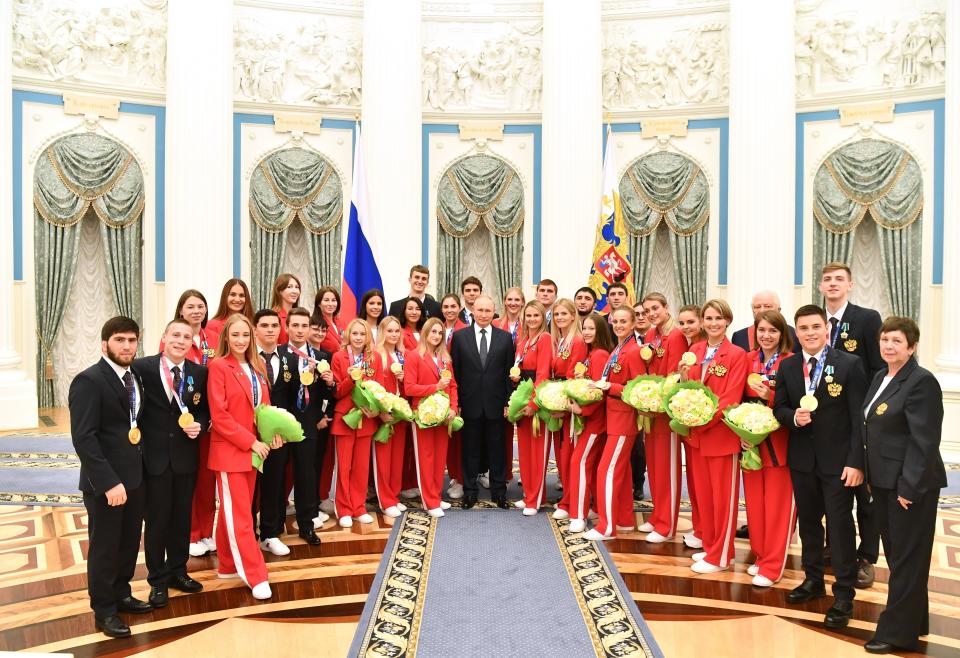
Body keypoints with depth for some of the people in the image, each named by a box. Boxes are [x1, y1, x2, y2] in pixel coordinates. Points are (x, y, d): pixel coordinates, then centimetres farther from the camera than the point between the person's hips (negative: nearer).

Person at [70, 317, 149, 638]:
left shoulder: (135, 378, 9)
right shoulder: (88, 381, -15)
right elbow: (83, 437, -21)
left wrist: (140, 467, 0)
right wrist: (109, 482, -25)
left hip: (135, 476, 7)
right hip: (105, 482, -7)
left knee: (129, 542, 18)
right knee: (104, 547, 8)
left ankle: (121, 594, 36)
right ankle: (104, 611, 24)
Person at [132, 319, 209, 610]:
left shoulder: (199, 373, 0)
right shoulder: (142, 367, -9)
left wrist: (199, 425, -12)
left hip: (185, 456, 3)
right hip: (154, 455, -3)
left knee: (182, 517, 15)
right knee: (156, 520, 8)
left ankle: (177, 571, 33)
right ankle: (158, 580, 24)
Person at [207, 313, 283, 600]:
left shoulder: (257, 367, 10)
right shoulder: (218, 366, -11)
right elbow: (219, 415, -16)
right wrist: (251, 442, -17)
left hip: (253, 448, 7)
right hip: (229, 450, -7)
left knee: (234, 511, 16)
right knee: (239, 515, -1)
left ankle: (229, 565, 28)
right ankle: (256, 576, 3)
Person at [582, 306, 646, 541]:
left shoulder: (633, 351, -16)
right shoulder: (616, 350, 10)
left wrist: (609, 387, -20)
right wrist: (601, 385, -1)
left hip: (624, 419, -9)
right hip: (614, 416, 9)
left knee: (607, 470, -6)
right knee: (620, 470, 16)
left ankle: (607, 527, 3)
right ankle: (625, 520, 27)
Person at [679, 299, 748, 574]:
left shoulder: (737, 355, -10)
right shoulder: (694, 351, 8)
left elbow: (731, 399, -15)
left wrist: (703, 420, -19)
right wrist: (683, 379, -9)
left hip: (722, 433, -6)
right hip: (696, 433, 6)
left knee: (723, 497, 5)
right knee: (703, 493, 14)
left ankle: (721, 556, 16)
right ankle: (709, 546, 29)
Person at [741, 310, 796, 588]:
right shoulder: (748, 360, 6)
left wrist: (770, 396, -24)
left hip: (777, 443, -5)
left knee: (777, 506, 4)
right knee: (754, 503, 12)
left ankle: (772, 566, 15)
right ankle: (761, 556, 28)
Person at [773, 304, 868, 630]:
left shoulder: (849, 364, -9)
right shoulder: (787, 367, 4)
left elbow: (859, 417, -11)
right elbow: (779, 408, 8)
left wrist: (856, 462, -15)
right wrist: (794, 417, -15)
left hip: (837, 460, -4)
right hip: (801, 458, 4)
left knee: (840, 524, 0)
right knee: (808, 521, 16)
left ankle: (843, 594, 12)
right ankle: (813, 579, 33)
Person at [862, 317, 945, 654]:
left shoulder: (921, 381, -15)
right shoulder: (880, 378, 11)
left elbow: (924, 440, -19)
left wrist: (908, 487, -19)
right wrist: (872, 475, 13)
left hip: (909, 485, -8)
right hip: (884, 482, 8)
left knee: (906, 558, 3)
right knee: (896, 554, 17)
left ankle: (898, 632, 13)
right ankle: (914, 620, 33)